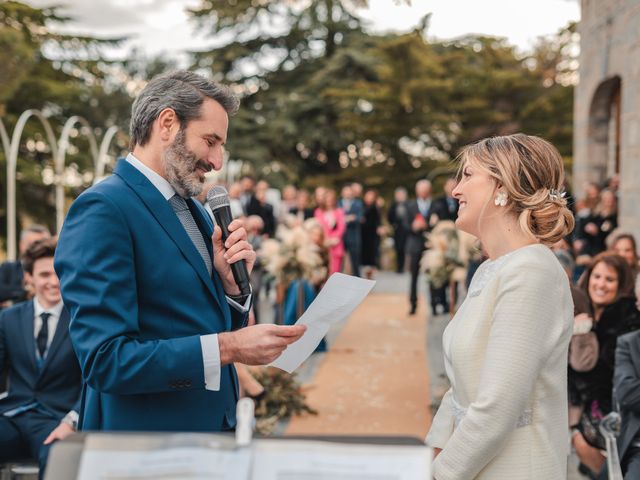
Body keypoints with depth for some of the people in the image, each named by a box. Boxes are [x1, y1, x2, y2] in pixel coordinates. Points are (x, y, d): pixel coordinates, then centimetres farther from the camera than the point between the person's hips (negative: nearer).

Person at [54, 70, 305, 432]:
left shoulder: (195, 212, 9)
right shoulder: (102, 209, -16)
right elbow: (105, 360, -23)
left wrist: (232, 284, -5)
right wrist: (227, 348, -23)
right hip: (148, 435, -8)